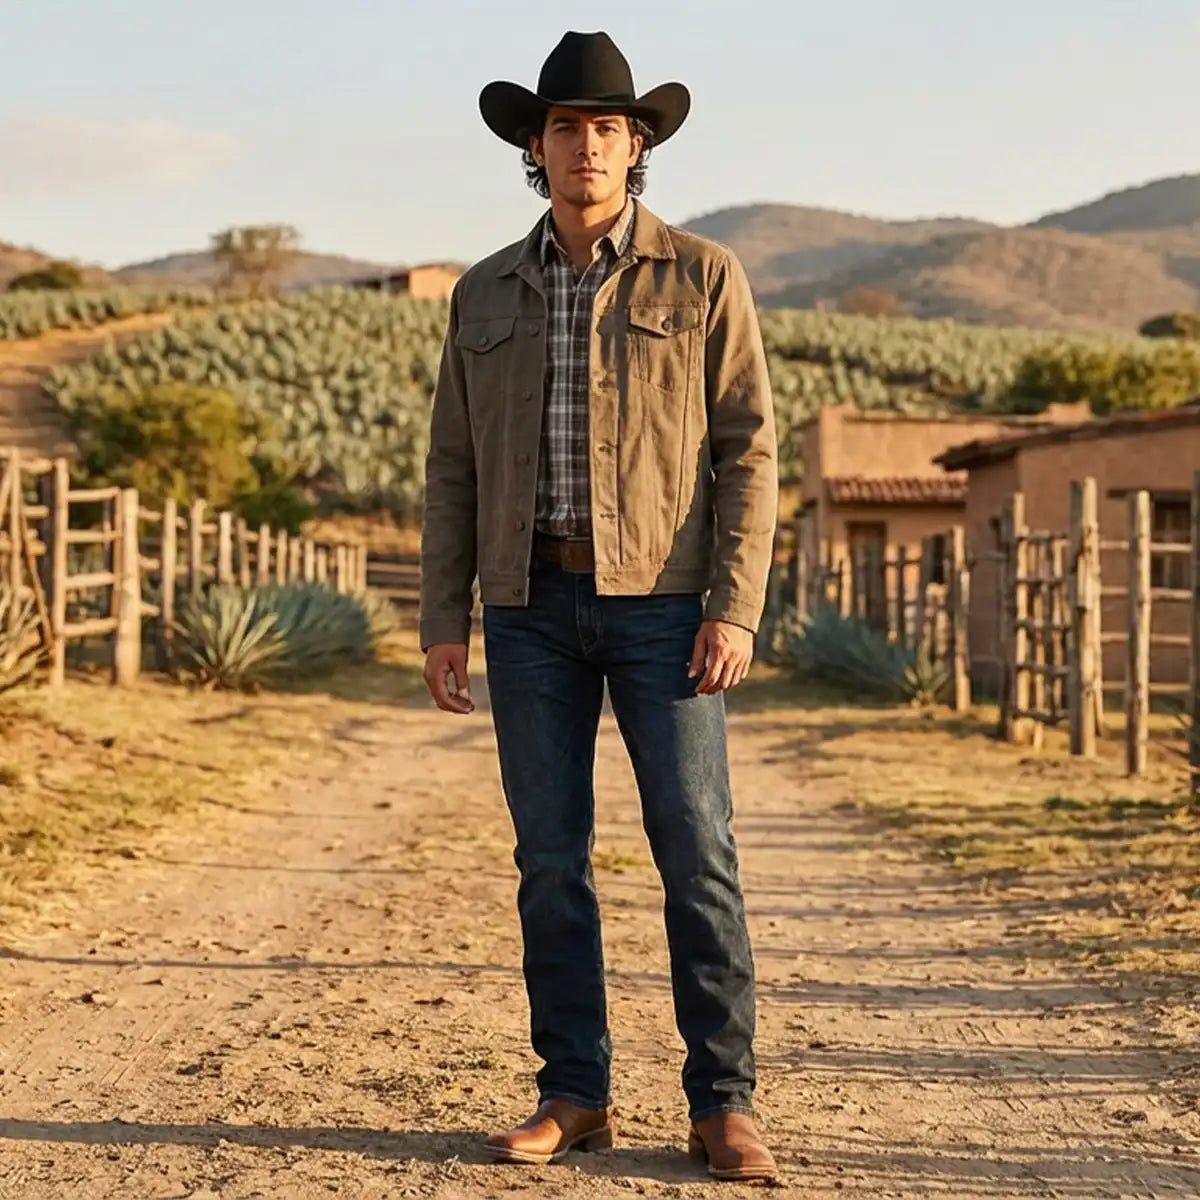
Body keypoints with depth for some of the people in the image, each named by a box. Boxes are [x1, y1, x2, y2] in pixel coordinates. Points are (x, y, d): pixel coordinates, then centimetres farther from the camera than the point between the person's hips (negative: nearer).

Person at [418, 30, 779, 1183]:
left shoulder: (703, 277, 1)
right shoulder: (487, 294, 10)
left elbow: (747, 451, -3)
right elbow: (454, 469, 10)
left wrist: (737, 608, -14)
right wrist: (441, 622, 3)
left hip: (661, 599, -3)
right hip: (532, 602, 3)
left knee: (695, 850, -6)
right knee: (550, 856, 3)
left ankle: (721, 1104, 2)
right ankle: (572, 1097, 12)